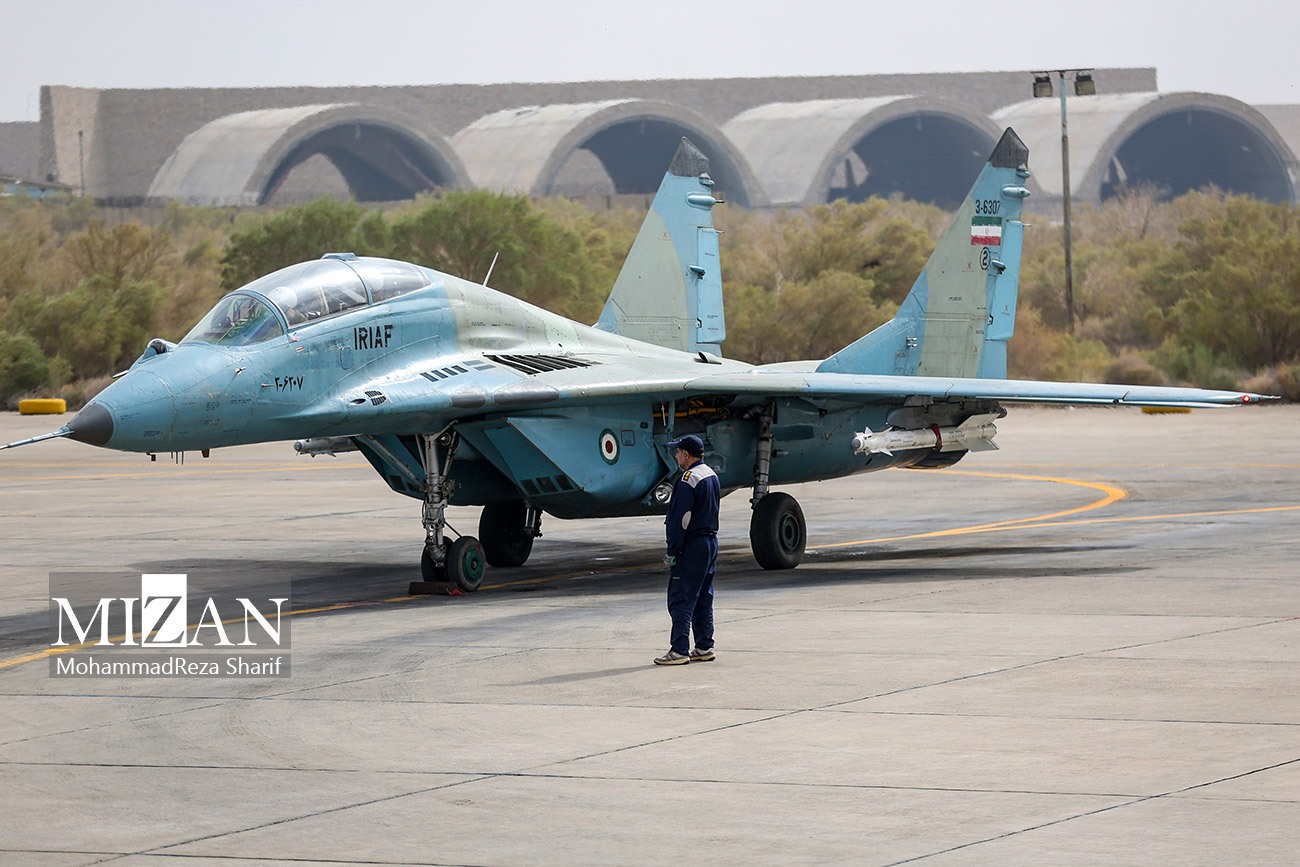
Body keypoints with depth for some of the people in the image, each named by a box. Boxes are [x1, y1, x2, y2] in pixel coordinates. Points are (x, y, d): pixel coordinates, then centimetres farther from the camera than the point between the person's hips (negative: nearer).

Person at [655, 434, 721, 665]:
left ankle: (679, 650, -10)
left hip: (692, 546, -10)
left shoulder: (689, 479, -17)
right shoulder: (712, 475, 13)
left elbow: (681, 518, -19)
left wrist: (672, 550, -15)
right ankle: (704, 648, 16)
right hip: (711, 541, 10)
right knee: (703, 598, 14)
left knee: (680, 600, -7)